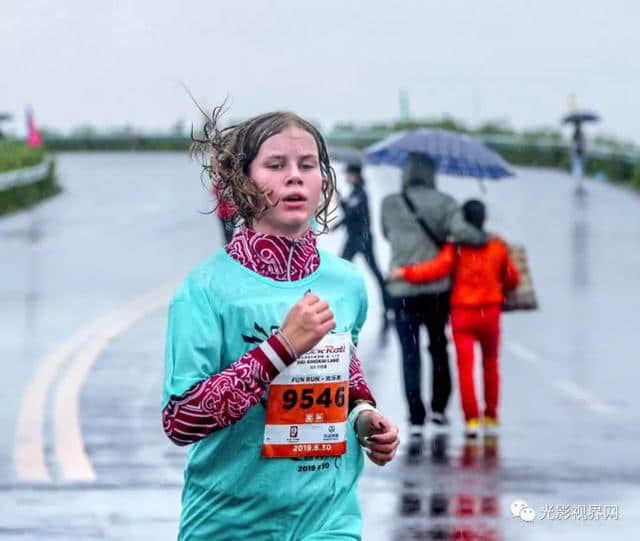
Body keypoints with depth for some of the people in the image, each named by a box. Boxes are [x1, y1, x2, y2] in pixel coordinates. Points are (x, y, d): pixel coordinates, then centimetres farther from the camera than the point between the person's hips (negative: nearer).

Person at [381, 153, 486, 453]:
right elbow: (461, 231, -18)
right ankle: (438, 410, 26)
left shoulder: (390, 204, 1)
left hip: (403, 290, 0)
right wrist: (487, 238, -2)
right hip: (438, 289, 0)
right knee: (438, 347, 22)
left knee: (410, 357, -2)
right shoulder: (443, 203, -4)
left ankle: (416, 423, -14)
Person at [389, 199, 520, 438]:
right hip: (490, 312, 3)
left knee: (465, 366, -3)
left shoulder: (455, 248, -8)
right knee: (490, 365, 15)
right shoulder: (498, 246, 1)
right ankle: (491, 418, 19)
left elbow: (437, 268, -20)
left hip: (462, 313, -2)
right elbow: (512, 278, 9)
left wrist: (406, 273, -13)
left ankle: (472, 419, -12)